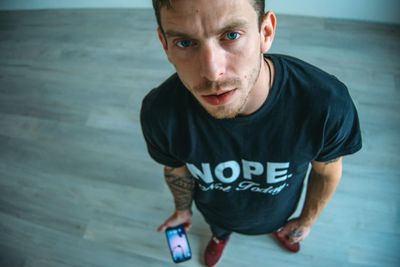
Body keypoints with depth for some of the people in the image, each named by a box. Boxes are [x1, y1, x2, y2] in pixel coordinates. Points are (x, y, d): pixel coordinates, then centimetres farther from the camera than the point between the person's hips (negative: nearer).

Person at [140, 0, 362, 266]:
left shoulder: (327, 102, -41)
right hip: (216, 211, 0)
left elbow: (326, 170, -17)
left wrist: (307, 220, 1)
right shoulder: (160, 113, -38)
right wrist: (182, 208, 7)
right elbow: (177, 169, -13)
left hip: (278, 209, 1)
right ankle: (220, 236, 74)